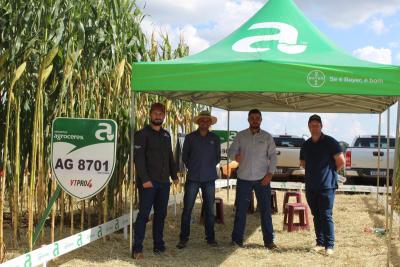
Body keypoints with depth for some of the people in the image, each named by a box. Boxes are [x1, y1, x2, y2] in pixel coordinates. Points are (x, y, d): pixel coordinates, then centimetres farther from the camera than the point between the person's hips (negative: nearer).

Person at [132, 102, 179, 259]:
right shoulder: (142, 134, -5)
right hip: (148, 182, -6)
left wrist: (174, 175, 13)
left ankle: (158, 245, 18)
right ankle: (137, 248, -2)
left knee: (161, 214, 9)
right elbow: (138, 158, -12)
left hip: (164, 182, 6)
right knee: (144, 214, -6)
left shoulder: (166, 135, 15)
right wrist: (144, 179, -18)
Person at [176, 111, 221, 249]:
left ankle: (210, 237, 16)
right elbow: (184, 156, 12)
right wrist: (191, 167, 7)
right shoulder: (190, 137, 3)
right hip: (193, 178, -1)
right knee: (187, 209, -2)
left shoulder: (215, 138, 8)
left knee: (210, 209, 6)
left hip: (209, 179, 1)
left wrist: (210, 167, 8)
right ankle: (183, 238, 5)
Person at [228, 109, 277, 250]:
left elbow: (273, 156, 3)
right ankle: (237, 239, 15)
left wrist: (270, 173, -9)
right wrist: (235, 155, -21)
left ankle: (269, 241, 9)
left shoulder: (267, 137, 5)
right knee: (241, 209, 5)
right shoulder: (240, 136, 6)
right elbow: (231, 151, 3)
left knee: (265, 210, 2)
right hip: (244, 178, 0)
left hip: (262, 179, 0)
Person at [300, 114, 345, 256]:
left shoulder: (330, 142, -6)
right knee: (316, 216, 10)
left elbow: (341, 161, -7)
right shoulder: (306, 145, 11)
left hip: (326, 186, -6)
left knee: (326, 216, -6)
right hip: (311, 186, 6)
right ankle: (320, 243, 18)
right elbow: (302, 163, 26)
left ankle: (329, 245, -1)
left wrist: (330, 172, 4)